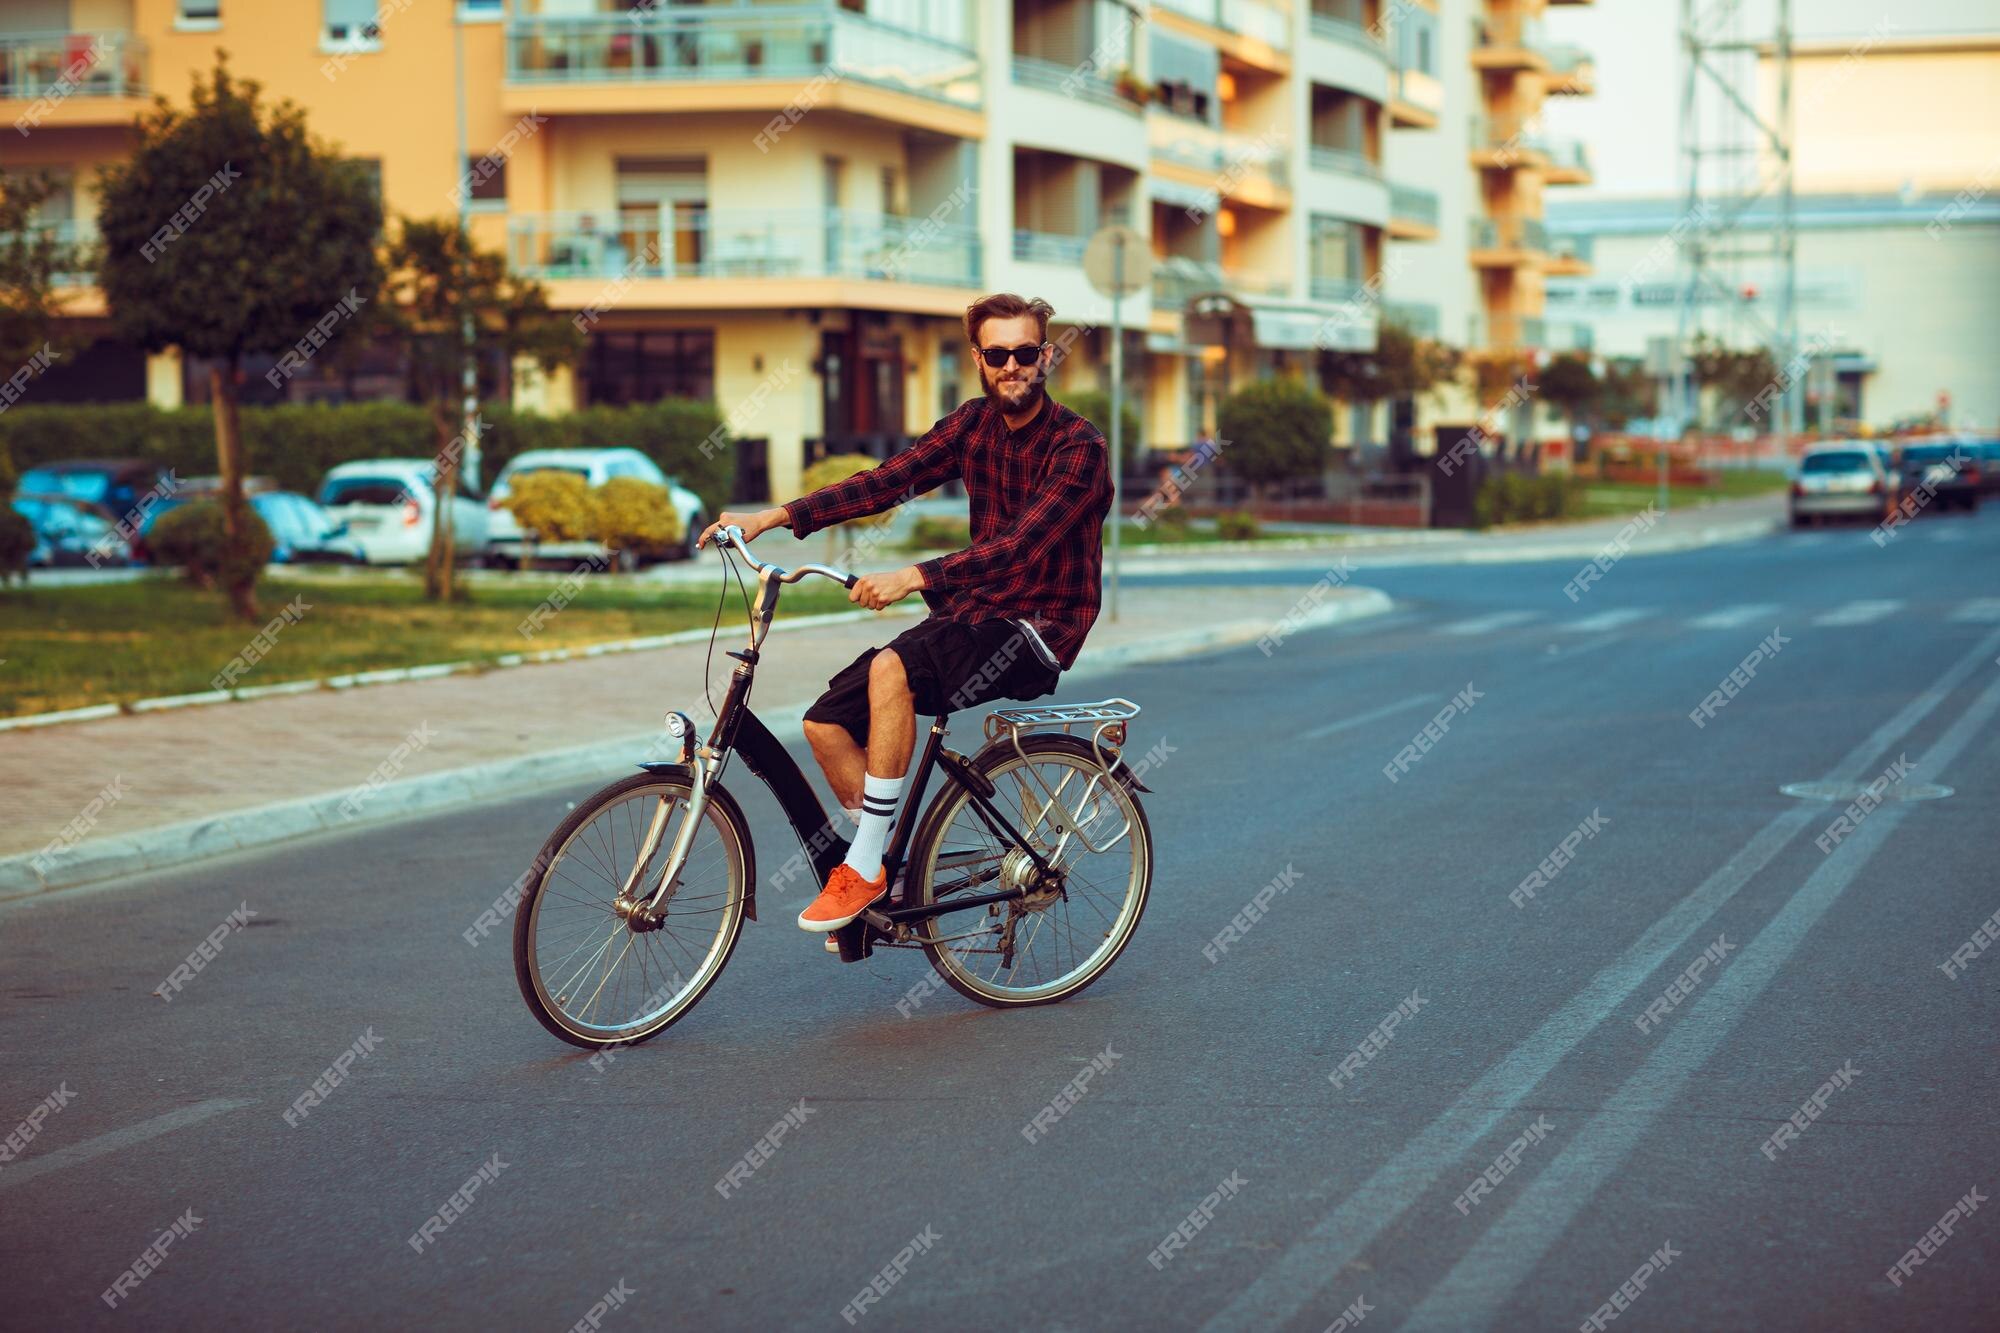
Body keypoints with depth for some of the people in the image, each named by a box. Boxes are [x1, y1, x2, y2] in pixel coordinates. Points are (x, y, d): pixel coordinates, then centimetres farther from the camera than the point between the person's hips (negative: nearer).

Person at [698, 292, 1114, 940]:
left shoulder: (1078, 446, -15)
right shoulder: (975, 421, 6)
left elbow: (1019, 544, -27)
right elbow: (886, 480, 0)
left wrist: (914, 577, -39)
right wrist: (773, 517, -10)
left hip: (1037, 628, -7)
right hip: (971, 613, 7)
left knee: (891, 669, -32)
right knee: (827, 721, -5)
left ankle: (865, 868, -23)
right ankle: (894, 877, 10)